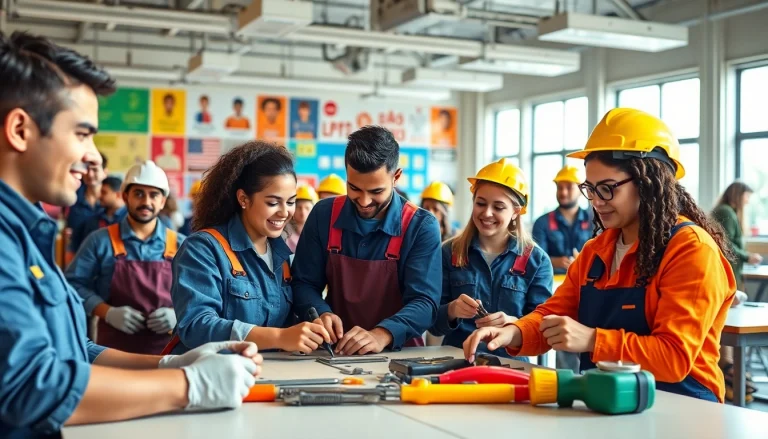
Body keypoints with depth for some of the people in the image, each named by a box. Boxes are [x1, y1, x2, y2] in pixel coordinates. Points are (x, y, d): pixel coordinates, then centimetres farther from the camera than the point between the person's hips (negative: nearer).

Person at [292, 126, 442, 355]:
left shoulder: (422, 227, -7)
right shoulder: (324, 215, 0)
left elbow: (424, 301, -13)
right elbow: (304, 283, 5)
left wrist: (382, 335, -30)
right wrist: (322, 314, -16)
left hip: (398, 354, -1)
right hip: (335, 353, 1)